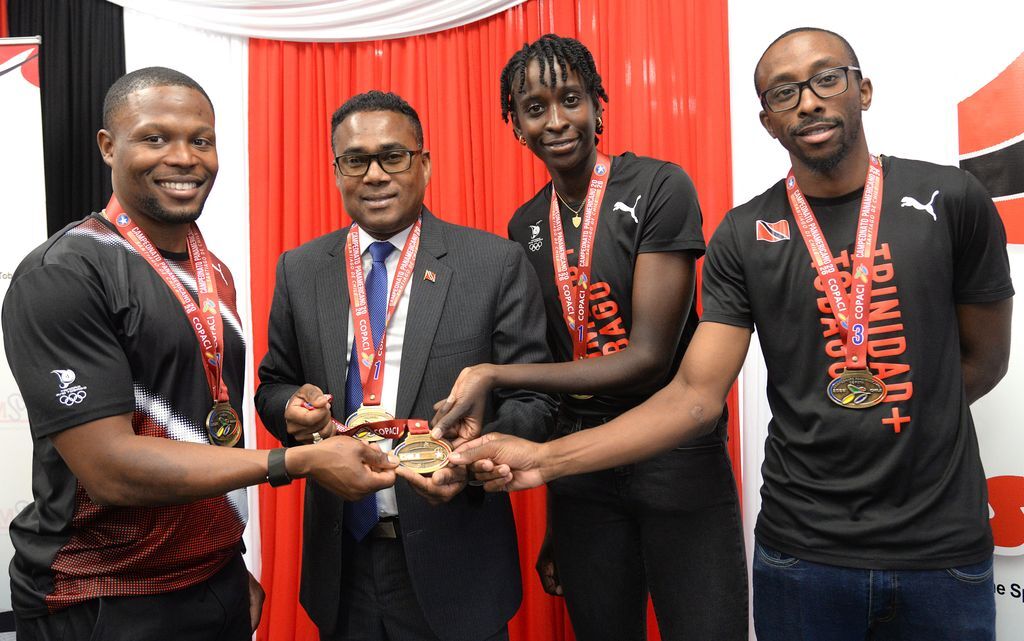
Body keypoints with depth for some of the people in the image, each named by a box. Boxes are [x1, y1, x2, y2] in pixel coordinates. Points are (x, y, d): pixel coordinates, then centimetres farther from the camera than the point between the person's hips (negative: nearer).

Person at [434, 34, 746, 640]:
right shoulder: (526, 227, 6)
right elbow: (545, 367, 11)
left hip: (679, 458, -4)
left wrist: (495, 376, -21)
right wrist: (553, 522, 13)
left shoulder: (660, 187, -10)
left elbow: (649, 356, -16)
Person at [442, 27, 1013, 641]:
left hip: (945, 547, 0)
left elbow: (984, 359, 7)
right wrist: (544, 458, -20)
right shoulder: (743, 237, -4)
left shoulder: (952, 200, -3)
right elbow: (695, 398, -11)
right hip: (800, 549, 0)